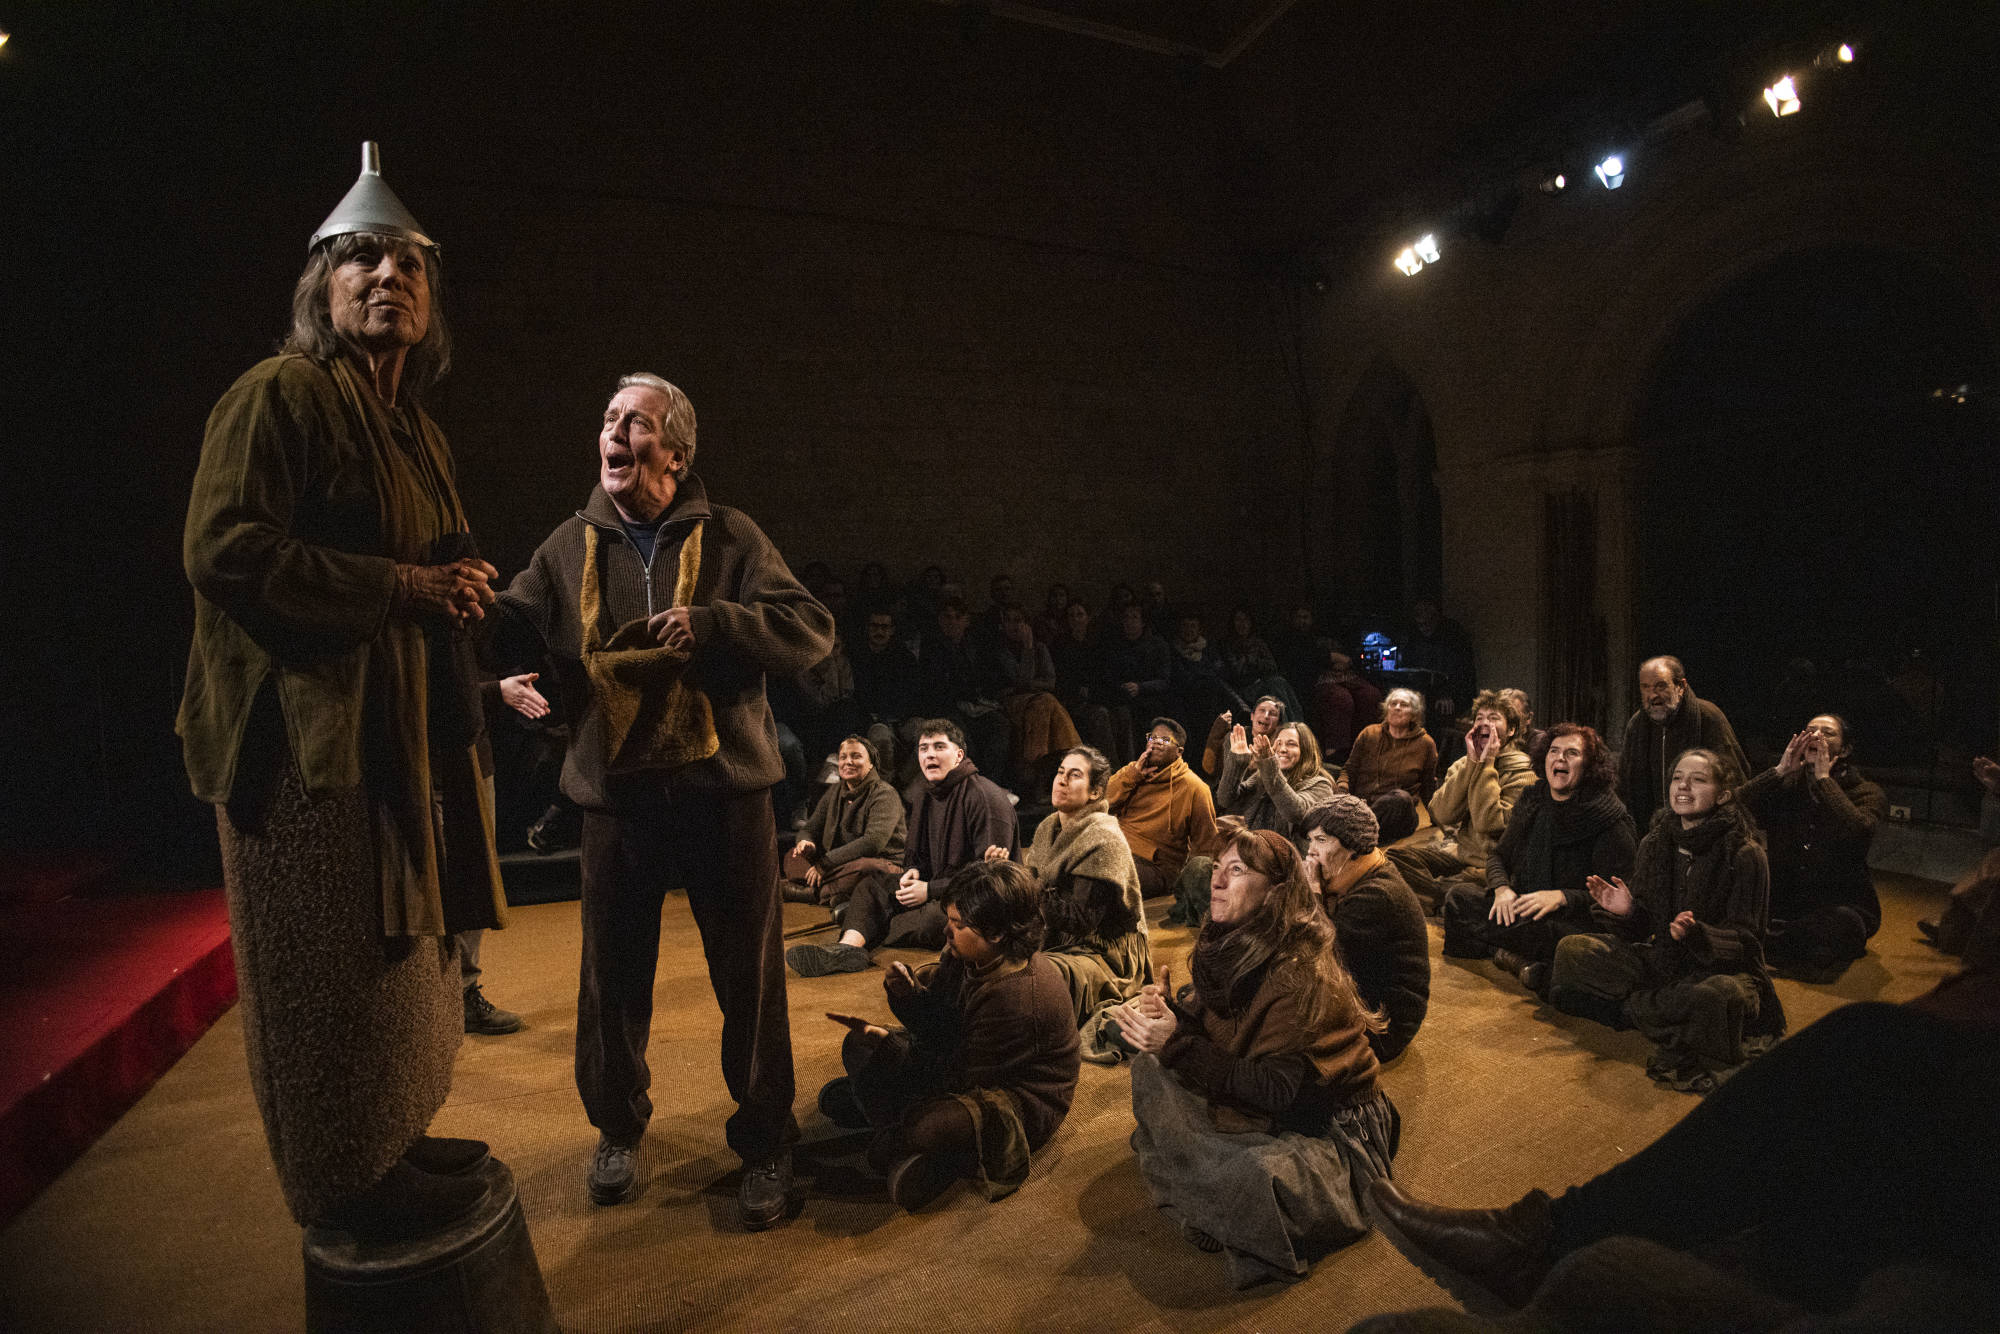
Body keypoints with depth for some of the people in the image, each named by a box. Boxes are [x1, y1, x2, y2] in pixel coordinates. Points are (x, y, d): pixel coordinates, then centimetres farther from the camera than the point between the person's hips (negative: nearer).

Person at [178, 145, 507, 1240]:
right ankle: (347, 1185, 19)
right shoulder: (279, 394, -8)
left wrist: (459, 588, 10)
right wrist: (404, 587, -19)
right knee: (333, 965, 2)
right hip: (311, 725, -9)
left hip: (400, 726, 9)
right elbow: (222, 549, -18)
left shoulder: (414, 427, 19)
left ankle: (389, 1141, 34)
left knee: (397, 946, 17)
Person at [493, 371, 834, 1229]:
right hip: (617, 794, 3)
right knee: (612, 972, 14)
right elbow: (509, 626, 5)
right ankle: (618, 1126, 39)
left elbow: (811, 629, -10)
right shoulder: (569, 547, 9)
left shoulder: (728, 537, -1)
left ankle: (764, 1140, 26)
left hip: (723, 788, -2)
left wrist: (709, 624, -22)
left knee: (750, 974, 6)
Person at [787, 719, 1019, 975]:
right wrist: (914, 872, -4)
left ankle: (858, 933, -15)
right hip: (937, 889, 9)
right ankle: (848, 945, -27)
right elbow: (917, 854, 22)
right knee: (870, 885, 0)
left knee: (935, 918, -37)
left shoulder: (986, 797, -15)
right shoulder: (927, 798, 12)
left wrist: (931, 890, -21)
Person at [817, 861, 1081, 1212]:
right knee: (858, 1046, 5)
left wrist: (885, 1042, -27)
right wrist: (910, 994, -19)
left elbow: (959, 1076, -26)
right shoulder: (968, 955, -8)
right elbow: (941, 1027, 2)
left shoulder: (1019, 998, -33)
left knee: (924, 1128, -37)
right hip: (969, 1060, 9)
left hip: (1022, 1102, -9)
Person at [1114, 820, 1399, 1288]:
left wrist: (1177, 1043, -33)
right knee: (1149, 1064, 0)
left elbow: (1277, 1090, -29)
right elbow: (1205, 1031, 3)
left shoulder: (1302, 975, -29)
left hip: (1324, 1130, -7)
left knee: (1249, 1176, -34)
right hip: (1254, 1107, 8)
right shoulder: (1232, 945, -6)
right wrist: (1169, 1011, -19)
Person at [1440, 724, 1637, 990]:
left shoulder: (1610, 818, -9)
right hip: (1521, 906, 7)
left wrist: (1561, 897, -27)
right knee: (1458, 896, -15)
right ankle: (1519, 959, -27)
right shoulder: (1531, 802, 10)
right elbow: (1498, 855, 15)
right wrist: (1502, 889, -8)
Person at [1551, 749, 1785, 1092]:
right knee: (1572, 948, -12)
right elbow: (1644, 929, 7)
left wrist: (1697, 935, -33)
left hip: (1724, 970, -6)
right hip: (1663, 962, 6)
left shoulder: (1745, 855, -12)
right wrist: (1627, 912, -17)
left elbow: (1745, 941, -13)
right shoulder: (1655, 844, 3)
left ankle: (1631, 1006, -17)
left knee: (1719, 996, -41)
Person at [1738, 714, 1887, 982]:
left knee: (1842, 925, -37)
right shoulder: (1786, 787, 10)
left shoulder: (1866, 793, 1)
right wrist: (1781, 771, -13)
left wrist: (1823, 778, -17)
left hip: (1839, 905, -2)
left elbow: (1856, 834, -24)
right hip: (1783, 899, 2)